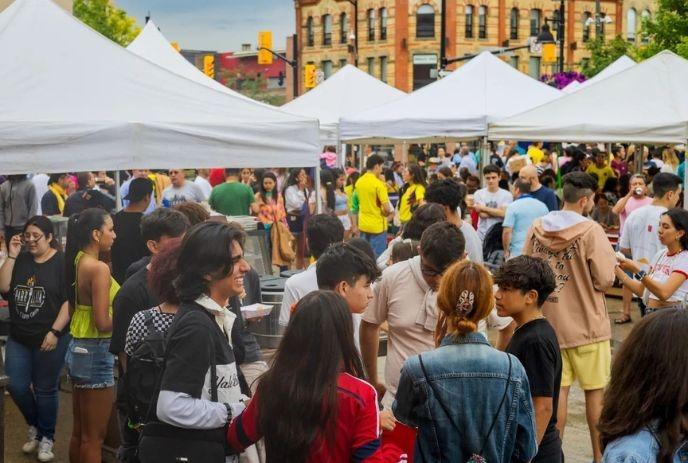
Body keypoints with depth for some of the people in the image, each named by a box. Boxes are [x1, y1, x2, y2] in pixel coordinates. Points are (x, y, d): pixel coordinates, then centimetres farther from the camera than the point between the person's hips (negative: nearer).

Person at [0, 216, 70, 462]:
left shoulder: (62, 262, -9)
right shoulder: (20, 260, 7)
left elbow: (70, 300, -12)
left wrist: (55, 332, -17)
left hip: (49, 338, -5)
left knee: (45, 390, 5)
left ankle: (47, 438, 23)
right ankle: (34, 426, 31)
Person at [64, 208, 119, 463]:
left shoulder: (77, 262, 6)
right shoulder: (99, 268, -18)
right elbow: (103, 324, -22)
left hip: (77, 348, 8)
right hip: (96, 352, -8)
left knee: (79, 431, 18)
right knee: (94, 436, 2)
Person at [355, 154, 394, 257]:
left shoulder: (359, 182, 4)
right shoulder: (379, 184, -17)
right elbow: (387, 208, -19)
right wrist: (388, 213, 2)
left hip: (363, 225, 7)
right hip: (377, 226, -7)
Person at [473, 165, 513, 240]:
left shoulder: (507, 195, 0)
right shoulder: (478, 194, 2)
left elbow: (503, 213, -13)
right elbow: (482, 214, -9)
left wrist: (483, 208, -9)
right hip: (482, 237, 1)